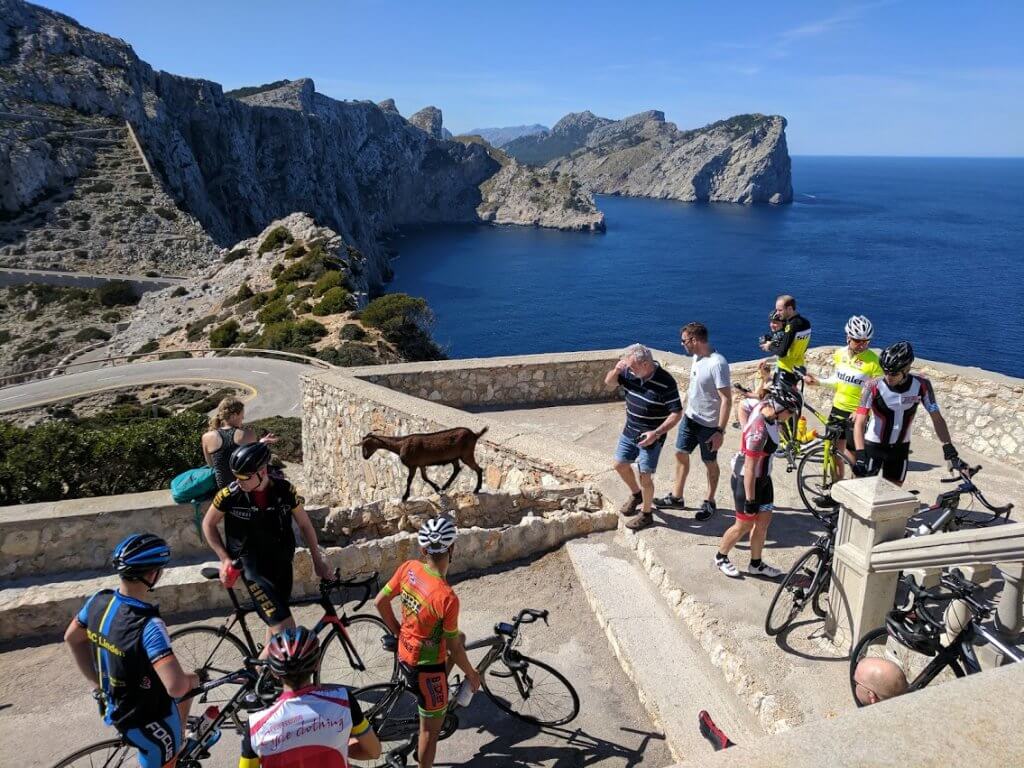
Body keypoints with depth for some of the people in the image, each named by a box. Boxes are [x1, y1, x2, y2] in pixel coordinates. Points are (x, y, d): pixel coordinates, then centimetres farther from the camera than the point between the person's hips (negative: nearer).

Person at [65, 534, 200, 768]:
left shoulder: (99, 600, -12)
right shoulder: (148, 625, -36)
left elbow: (72, 638, 7)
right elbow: (176, 686, -41)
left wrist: (97, 682, 17)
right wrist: (189, 679, -18)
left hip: (115, 706, 8)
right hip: (149, 722, -8)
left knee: (188, 682, 29)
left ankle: (179, 744, 45)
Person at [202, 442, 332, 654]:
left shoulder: (284, 490, -11)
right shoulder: (230, 495, -16)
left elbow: (304, 524, 2)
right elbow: (208, 524, 2)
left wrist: (318, 561, 6)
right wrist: (225, 559, -5)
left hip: (281, 562, 3)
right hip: (253, 567, -3)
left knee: (277, 621, 15)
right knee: (286, 630, -14)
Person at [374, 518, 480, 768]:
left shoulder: (409, 567, -15)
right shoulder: (446, 597, -33)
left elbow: (380, 602, -1)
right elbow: (454, 648, -20)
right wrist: (472, 675, -2)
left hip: (405, 654, 7)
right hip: (426, 668, -7)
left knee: (461, 637, 29)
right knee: (431, 728, 15)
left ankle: (435, 695, 38)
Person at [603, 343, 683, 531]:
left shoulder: (665, 382, -25)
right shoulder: (630, 373, -8)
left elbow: (676, 413, -21)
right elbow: (609, 382, 7)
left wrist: (656, 433, -30)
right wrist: (616, 369, -15)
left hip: (650, 437, -7)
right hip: (629, 431, 7)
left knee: (644, 477, 0)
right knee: (620, 465, 17)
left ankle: (646, 514, 21)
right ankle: (636, 494, 43)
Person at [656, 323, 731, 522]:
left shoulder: (717, 364, -27)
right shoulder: (697, 357, 0)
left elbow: (726, 399, -26)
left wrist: (720, 431, -26)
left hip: (709, 425, -8)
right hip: (690, 417, 8)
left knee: (710, 463, 10)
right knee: (681, 454, 16)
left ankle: (709, 502, 29)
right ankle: (676, 497, 32)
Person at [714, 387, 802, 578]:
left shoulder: (763, 406, -10)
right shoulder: (759, 430, -34)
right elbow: (750, 468, -29)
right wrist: (750, 500, -23)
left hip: (763, 478, 9)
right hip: (747, 480, -9)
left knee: (763, 522, 14)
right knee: (745, 525, 7)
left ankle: (756, 564, 30)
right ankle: (721, 557, 30)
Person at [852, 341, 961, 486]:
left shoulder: (921, 385, -15)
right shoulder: (873, 386, -23)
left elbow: (937, 419, -7)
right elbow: (859, 423, -27)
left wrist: (948, 447, -18)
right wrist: (860, 456, -38)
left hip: (900, 448, 3)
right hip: (873, 446, -3)